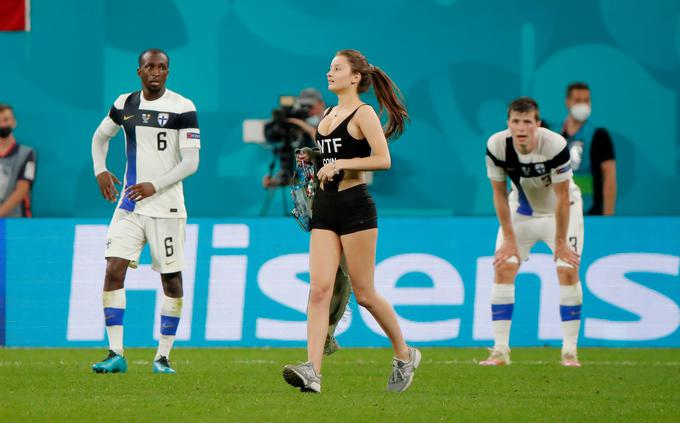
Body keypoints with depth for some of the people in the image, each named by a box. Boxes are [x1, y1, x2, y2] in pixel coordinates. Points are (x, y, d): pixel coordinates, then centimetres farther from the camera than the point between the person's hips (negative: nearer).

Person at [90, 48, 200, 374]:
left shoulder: (182, 108, -6)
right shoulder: (125, 104, 8)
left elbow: (191, 162, -10)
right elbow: (101, 136, 25)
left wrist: (154, 186, -19)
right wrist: (100, 170, 7)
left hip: (166, 206, -3)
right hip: (129, 206, 3)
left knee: (171, 280, 1)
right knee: (114, 271, -10)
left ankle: (163, 357, 12)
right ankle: (116, 354, -8)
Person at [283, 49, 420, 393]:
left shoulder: (363, 114, -8)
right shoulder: (328, 114, 16)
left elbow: (383, 159, -18)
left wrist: (340, 164, -22)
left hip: (354, 208, -7)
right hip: (324, 209, 7)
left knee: (364, 294, 1)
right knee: (319, 289, -8)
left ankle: (404, 355, 21)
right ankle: (312, 371, -18)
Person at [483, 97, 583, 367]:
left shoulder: (555, 145, -32)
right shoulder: (496, 146, -24)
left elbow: (562, 197, -23)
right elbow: (499, 194, -12)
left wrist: (560, 242, -18)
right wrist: (509, 239, -11)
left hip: (560, 210, -2)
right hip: (521, 211, 2)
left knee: (568, 271, -15)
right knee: (503, 269, -9)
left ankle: (570, 350, -8)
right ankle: (500, 350, -5)